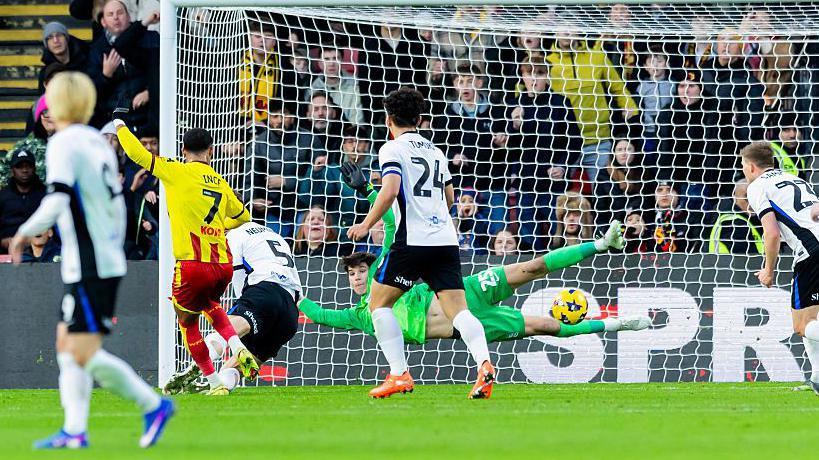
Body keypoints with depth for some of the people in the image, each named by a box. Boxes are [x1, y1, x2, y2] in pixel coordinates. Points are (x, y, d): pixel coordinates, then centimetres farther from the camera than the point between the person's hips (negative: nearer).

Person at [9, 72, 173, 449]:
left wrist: (26, 232, -11)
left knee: (85, 353, -9)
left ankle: (153, 406, -6)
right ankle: (74, 431, 6)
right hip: (108, 259, 9)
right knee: (67, 345, 10)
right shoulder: (99, 142, 13)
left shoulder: (64, 144, -13)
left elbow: (58, 200, -25)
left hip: (88, 268, -9)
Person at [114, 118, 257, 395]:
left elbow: (138, 154, -2)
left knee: (187, 323, 14)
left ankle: (215, 383, 10)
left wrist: (121, 128, 15)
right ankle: (238, 348, 11)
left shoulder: (177, 172, -3)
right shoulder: (220, 184, 13)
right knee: (210, 305, 34)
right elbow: (242, 216, 29)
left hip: (192, 265, -5)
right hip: (223, 266, 5)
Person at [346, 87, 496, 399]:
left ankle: (399, 374, -2)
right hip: (446, 240, 6)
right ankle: (484, 364, -27)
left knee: (379, 302, 9)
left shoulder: (393, 149, 0)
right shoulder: (435, 151, 21)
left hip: (413, 241, -6)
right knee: (457, 310, -1)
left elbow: (390, 190, -16)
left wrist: (366, 225, -7)